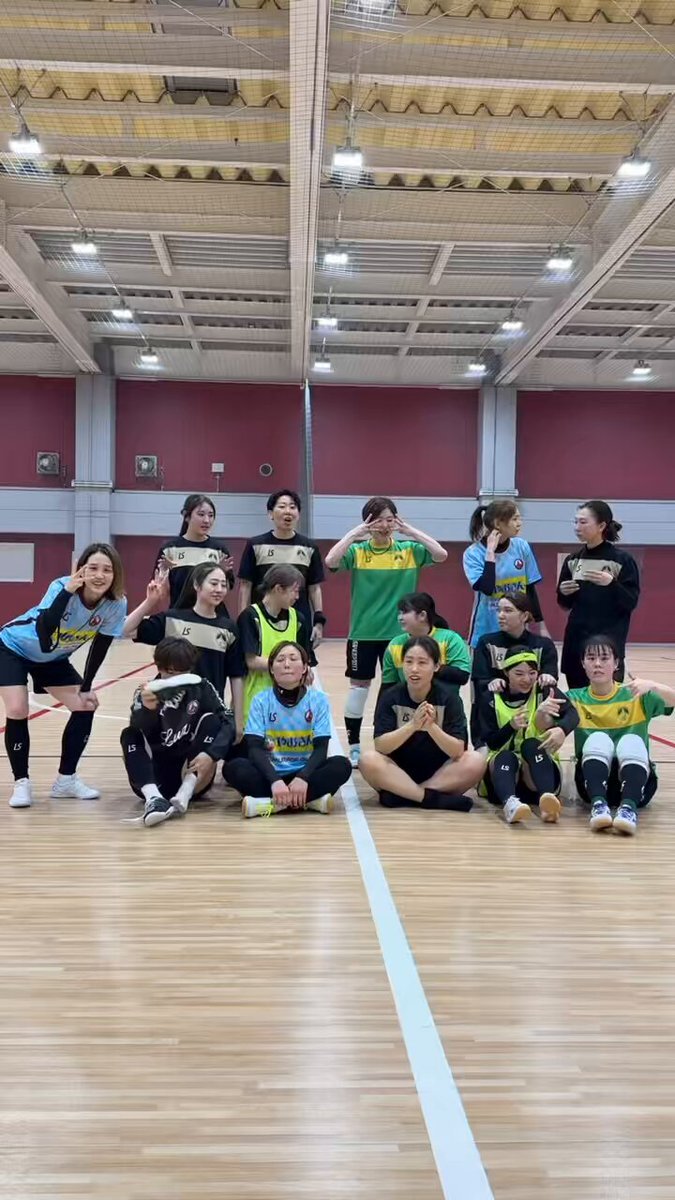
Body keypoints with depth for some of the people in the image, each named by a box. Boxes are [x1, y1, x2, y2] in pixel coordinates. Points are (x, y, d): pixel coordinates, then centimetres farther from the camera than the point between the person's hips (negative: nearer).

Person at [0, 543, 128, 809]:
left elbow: (99, 647, -9)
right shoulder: (62, 586, -35)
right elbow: (44, 633, -51)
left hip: (53, 658, 5)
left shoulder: (116, 605, -23)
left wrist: (86, 687, -7)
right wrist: (67, 591, -55)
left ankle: (66, 779, 12)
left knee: (85, 707, -4)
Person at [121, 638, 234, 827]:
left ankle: (185, 793, -28)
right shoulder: (146, 693, -4)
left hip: (193, 774, 0)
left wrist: (211, 754, -34)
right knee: (129, 734, -21)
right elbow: (137, 735, -23)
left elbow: (228, 725, -15)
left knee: (211, 720, -17)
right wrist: (147, 710, -46)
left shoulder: (201, 688, -2)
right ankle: (153, 798, -41)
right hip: (156, 778, 0)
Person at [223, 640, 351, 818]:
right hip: (270, 774, 0)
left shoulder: (318, 700, -3)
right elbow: (255, 748, -11)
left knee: (341, 765, -26)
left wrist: (302, 777, -28)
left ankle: (270, 803, -28)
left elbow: (321, 748, -8)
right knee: (232, 768, -27)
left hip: (304, 773, 0)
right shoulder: (261, 700, -3)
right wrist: (275, 781, -29)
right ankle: (310, 800, -28)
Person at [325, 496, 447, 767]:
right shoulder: (357, 550, -4)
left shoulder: (409, 550, 1)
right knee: (359, 686, 6)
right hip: (363, 631, -1)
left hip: (399, 631, 1)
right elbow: (330, 561, -20)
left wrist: (412, 531, -14)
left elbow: (441, 555, -11)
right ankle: (354, 747, 17)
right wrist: (354, 533, -20)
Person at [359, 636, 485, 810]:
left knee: (475, 761, -26)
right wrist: (412, 725, -33)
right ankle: (435, 799, -25)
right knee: (369, 760, -29)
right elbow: (380, 746, -18)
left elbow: (457, 751, -17)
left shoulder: (449, 697, -9)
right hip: (399, 773, 0)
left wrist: (431, 726, -34)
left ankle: (400, 795, -23)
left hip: (438, 773, 1)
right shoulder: (390, 696, -9)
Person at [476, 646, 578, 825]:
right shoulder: (490, 699, 1)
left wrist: (561, 730, -47)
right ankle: (509, 803, -62)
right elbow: (491, 743, -7)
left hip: (539, 767, 0)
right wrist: (511, 726, -27)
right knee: (506, 757, -32)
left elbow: (572, 714, -23)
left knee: (531, 745, -30)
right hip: (503, 768, 0)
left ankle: (547, 798, -54)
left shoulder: (545, 691, -2)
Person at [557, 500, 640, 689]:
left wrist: (611, 583, -24)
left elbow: (631, 602, -9)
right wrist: (563, 593, -7)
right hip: (576, 639, 5)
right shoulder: (572, 560, 8)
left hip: (609, 642, -5)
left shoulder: (622, 559, -7)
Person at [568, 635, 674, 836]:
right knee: (598, 739, -27)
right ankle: (598, 804, -44)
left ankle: (629, 807, -47)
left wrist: (652, 686, -32)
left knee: (631, 741, -29)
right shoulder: (576, 698, 5)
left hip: (635, 780, 0)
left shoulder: (636, 697, 3)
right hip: (594, 779, 0)